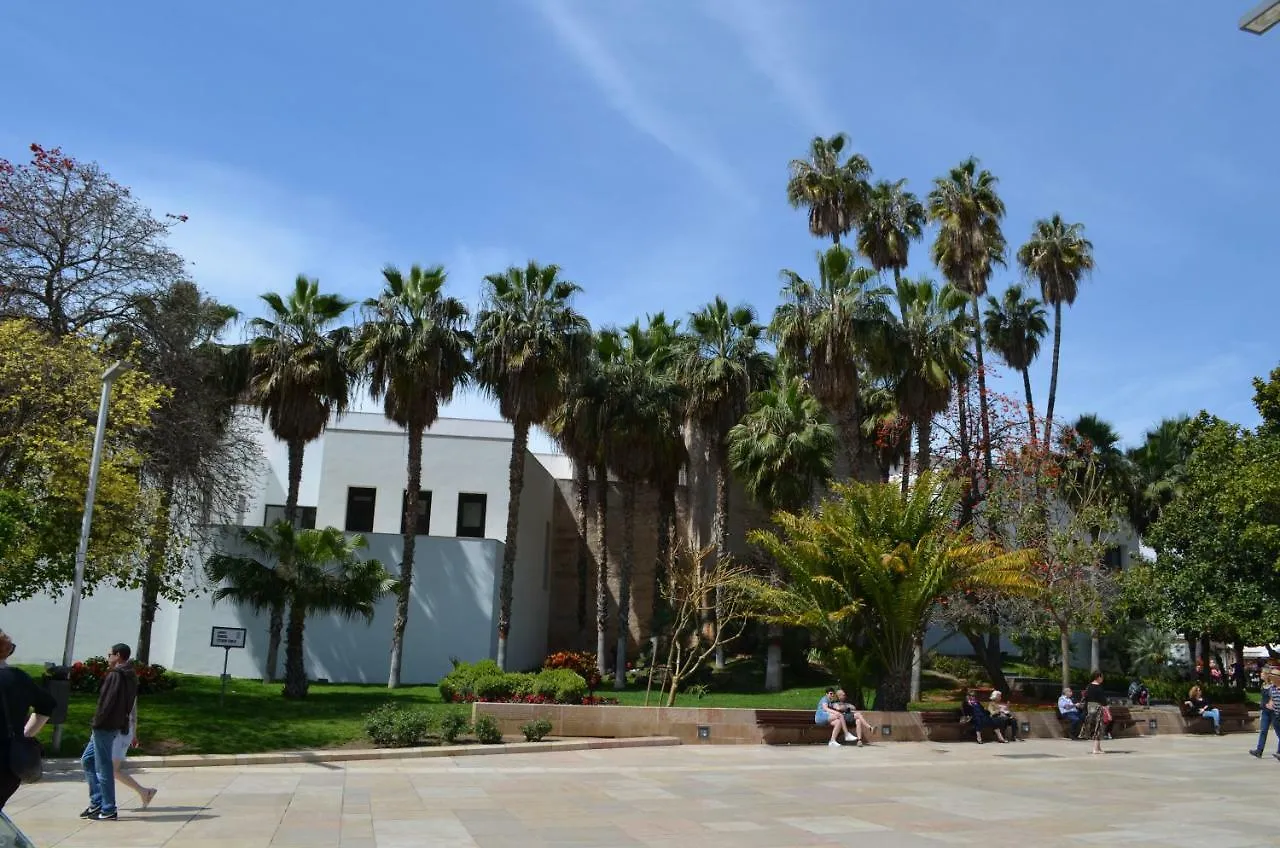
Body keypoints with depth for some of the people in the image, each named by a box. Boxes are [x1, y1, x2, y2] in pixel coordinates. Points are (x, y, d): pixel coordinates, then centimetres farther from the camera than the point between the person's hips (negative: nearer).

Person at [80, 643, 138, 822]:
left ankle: (108, 810, 4)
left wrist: (97, 723, -15)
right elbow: (129, 705, 16)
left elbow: (107, 702, -22)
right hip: (117, 726, 10)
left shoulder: (115, 675, -16)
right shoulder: (130, 676, 14)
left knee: (103, 768, -2)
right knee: (87, 760, 20)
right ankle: (96, 803, 21)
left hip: (105, 726, -10)